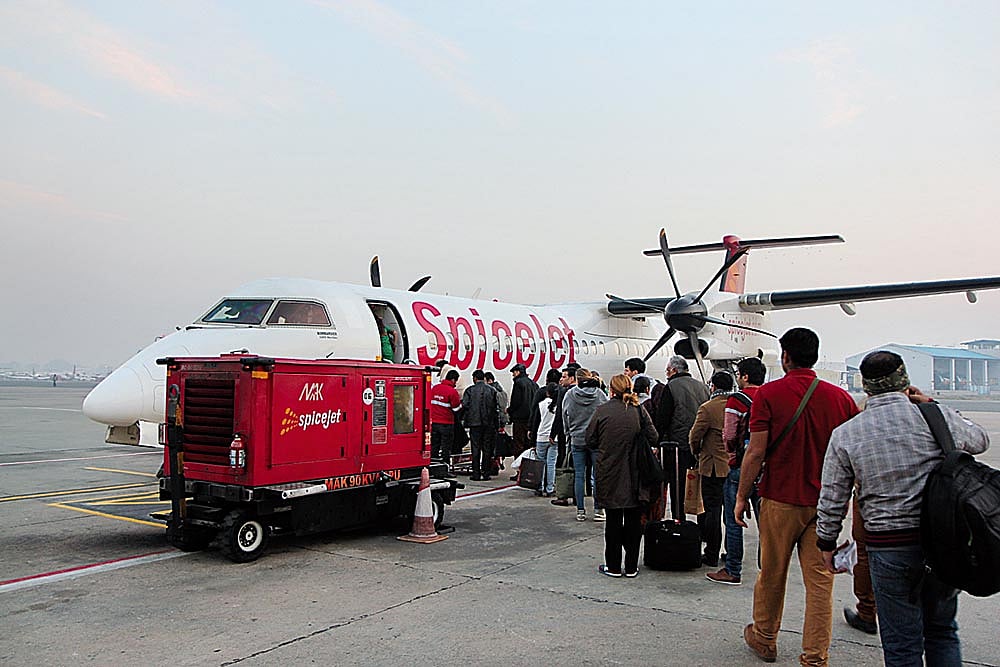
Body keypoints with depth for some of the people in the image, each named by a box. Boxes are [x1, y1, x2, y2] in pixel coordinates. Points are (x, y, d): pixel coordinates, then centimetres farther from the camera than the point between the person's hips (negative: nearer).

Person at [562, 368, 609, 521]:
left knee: (579, 476, 6)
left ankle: (580, 511, 8)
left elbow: (565, 419, 5)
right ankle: (598, 510, 7)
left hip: (577, 440, 1)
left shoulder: (569, 395, -2)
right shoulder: (599, 394, -3)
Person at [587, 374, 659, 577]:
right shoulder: (639, 411, -4)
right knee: (633, 520, 10)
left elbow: (590, 441, -3)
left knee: (613, 520, 8)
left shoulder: (602, 411, -6)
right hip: (635, 476, 1)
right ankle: (631, 566, 16)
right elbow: (653, 439, -3)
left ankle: (613, 566, 14)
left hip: (610, 474, -1)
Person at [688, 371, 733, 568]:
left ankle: (712, 555, 6)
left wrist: (697, 454, 9)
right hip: (735, 465, 5)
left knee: (713, 509, 2)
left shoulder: (708, 408, -13)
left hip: (713, 466, -5)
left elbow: (695, 436, -10)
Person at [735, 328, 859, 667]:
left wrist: (741, 496, -2)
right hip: (826, 502, 2)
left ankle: (764, 639, 31)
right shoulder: (840, 397, -1)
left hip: (780, 499, -2)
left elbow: (756, 452, -10)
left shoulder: (768, 393, -9)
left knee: (772, 574, 14)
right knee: (820, 581, 7)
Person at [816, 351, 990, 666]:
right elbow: (979, 440, 16)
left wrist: (826, 543, 12)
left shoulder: (845, 434, -6)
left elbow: (831, 501, -2)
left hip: (889, 548, -2)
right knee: (942, 632, 23)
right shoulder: (937, 416, -6)